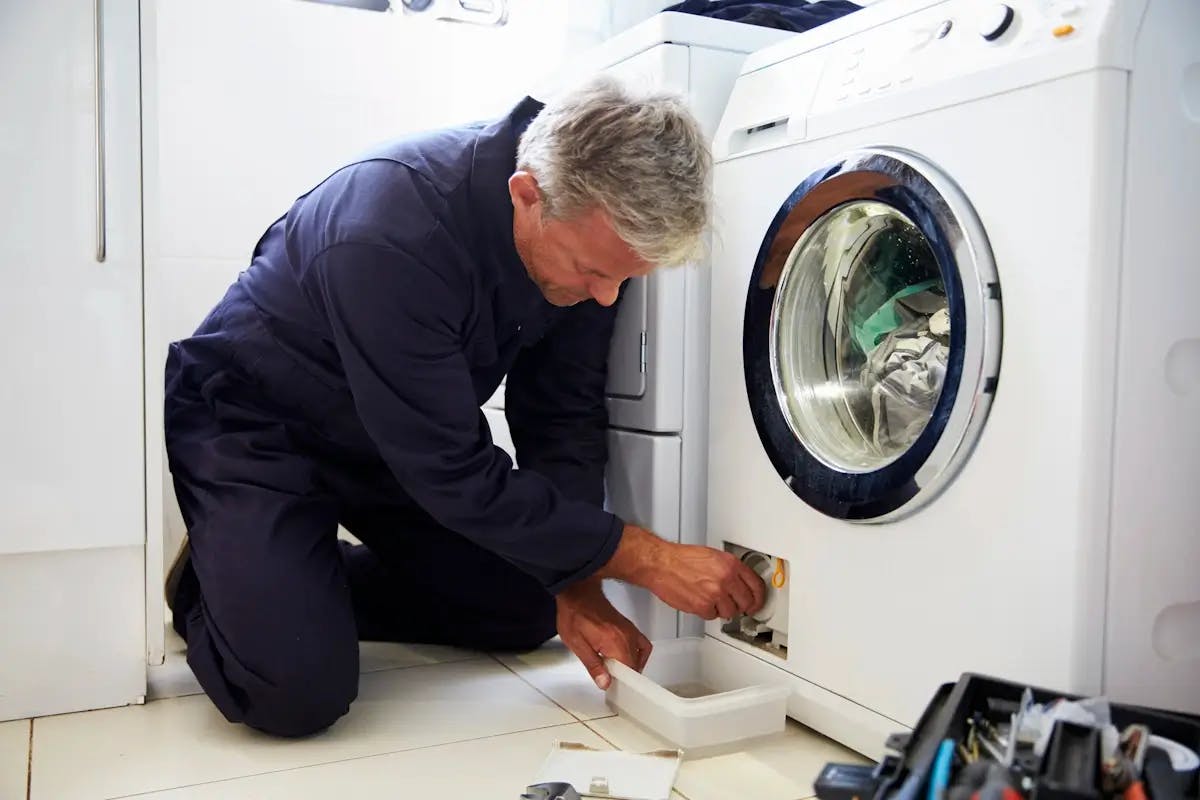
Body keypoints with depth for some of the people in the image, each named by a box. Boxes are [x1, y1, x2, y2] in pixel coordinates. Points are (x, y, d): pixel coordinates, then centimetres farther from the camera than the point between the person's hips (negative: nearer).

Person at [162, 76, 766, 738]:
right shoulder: (391, 237, -38)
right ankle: (206, 580, 11)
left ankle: (313, 580, 19)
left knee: (529, 612, 3)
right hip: (252, 424, -6)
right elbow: (457, 477, -32)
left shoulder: (592, 227, -17)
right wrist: (646, 559, -27)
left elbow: (561, 416, -8)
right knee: (299, 692, -22)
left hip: (400, 437, 7)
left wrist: (576, 590, -14)